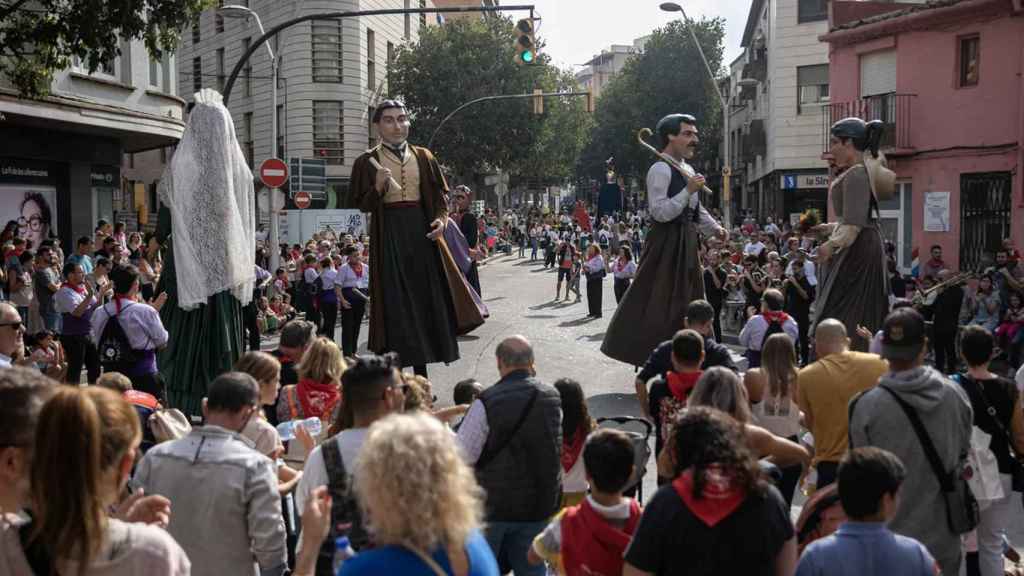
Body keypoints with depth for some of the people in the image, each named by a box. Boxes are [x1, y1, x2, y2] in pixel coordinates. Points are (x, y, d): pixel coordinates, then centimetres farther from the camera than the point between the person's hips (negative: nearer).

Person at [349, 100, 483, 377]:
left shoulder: (423, 157, 11)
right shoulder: (367, 162, 3)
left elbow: (440, 195, 12)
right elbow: (363, 205, 1)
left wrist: (441, 219, -7)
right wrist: (378, 188, -18)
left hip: (422, 232, 3)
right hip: (388, 235, -3)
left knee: (426, 298, 4)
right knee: (395, 303, -6)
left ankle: (421, 377, 17)